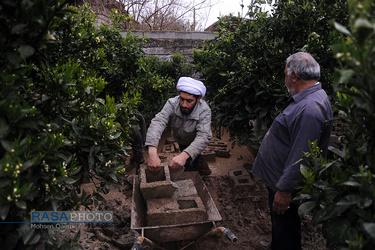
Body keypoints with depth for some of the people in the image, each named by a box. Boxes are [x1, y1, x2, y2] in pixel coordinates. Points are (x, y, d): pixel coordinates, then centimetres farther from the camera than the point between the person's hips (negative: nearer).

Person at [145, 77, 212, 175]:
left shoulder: (204, 111, -37)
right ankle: (200, 162, 48)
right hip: (180, 141, 3)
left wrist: (184, 155, -66)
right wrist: (152, 152, -65)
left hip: (195, 142, -3)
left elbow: (203, 137, -48)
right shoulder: (172, 104, -33)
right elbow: (158, 123, -47)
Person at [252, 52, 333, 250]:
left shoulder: (310, 109, -30)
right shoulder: (307, 99, 6)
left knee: (285, 226, 10)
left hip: (285, 183, -10)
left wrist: (284, 189, -23)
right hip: (277, 178, 10)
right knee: (278, 222, 29)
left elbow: (300, 157, -30)